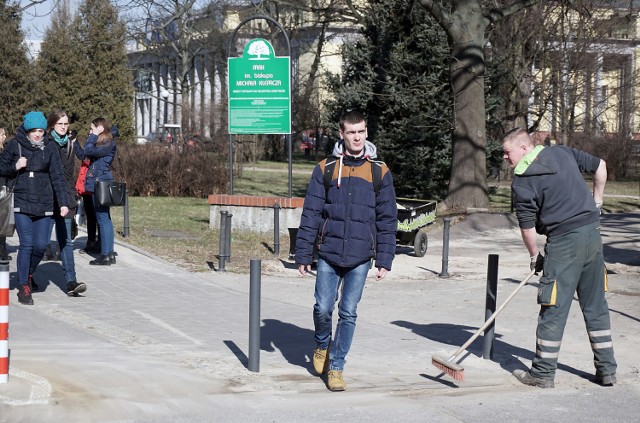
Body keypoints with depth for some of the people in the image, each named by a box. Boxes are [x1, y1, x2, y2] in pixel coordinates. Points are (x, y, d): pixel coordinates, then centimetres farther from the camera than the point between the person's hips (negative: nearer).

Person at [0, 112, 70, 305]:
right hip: (21, 203, -2)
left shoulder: (49, 147, 3)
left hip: (44, 204, 2)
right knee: (26, 244, -9)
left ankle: (29, 274, 28)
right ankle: (24, 287, 2)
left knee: (41, 245, -2)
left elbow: (57, 177, 2)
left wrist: (63, 202, -6)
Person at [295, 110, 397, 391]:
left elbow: (387, 219, 4)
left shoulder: (379, 172, 2)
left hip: (360, 257, 0)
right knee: (323, 308, 0)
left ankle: (336, 366, 14)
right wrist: (303, 254, 0)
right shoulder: (325, 169, 1)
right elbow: (311, 213, 2)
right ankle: (322, 346, 31)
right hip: (328, 254, 0)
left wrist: (384, 260, 0)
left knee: (348, 313, 1)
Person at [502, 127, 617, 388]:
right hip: (593, 233, 7)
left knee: (554, 308, 0)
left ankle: (543, 373, 6)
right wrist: (596, 201, 27)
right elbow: (600, 166, 17)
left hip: (564, 242, -7)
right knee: (596, 305, 14)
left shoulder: (522, 182, -9)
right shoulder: (562, 153, 9)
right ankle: (606, 369, 20)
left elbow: (527, 226, -7)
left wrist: (534, 256, 9)